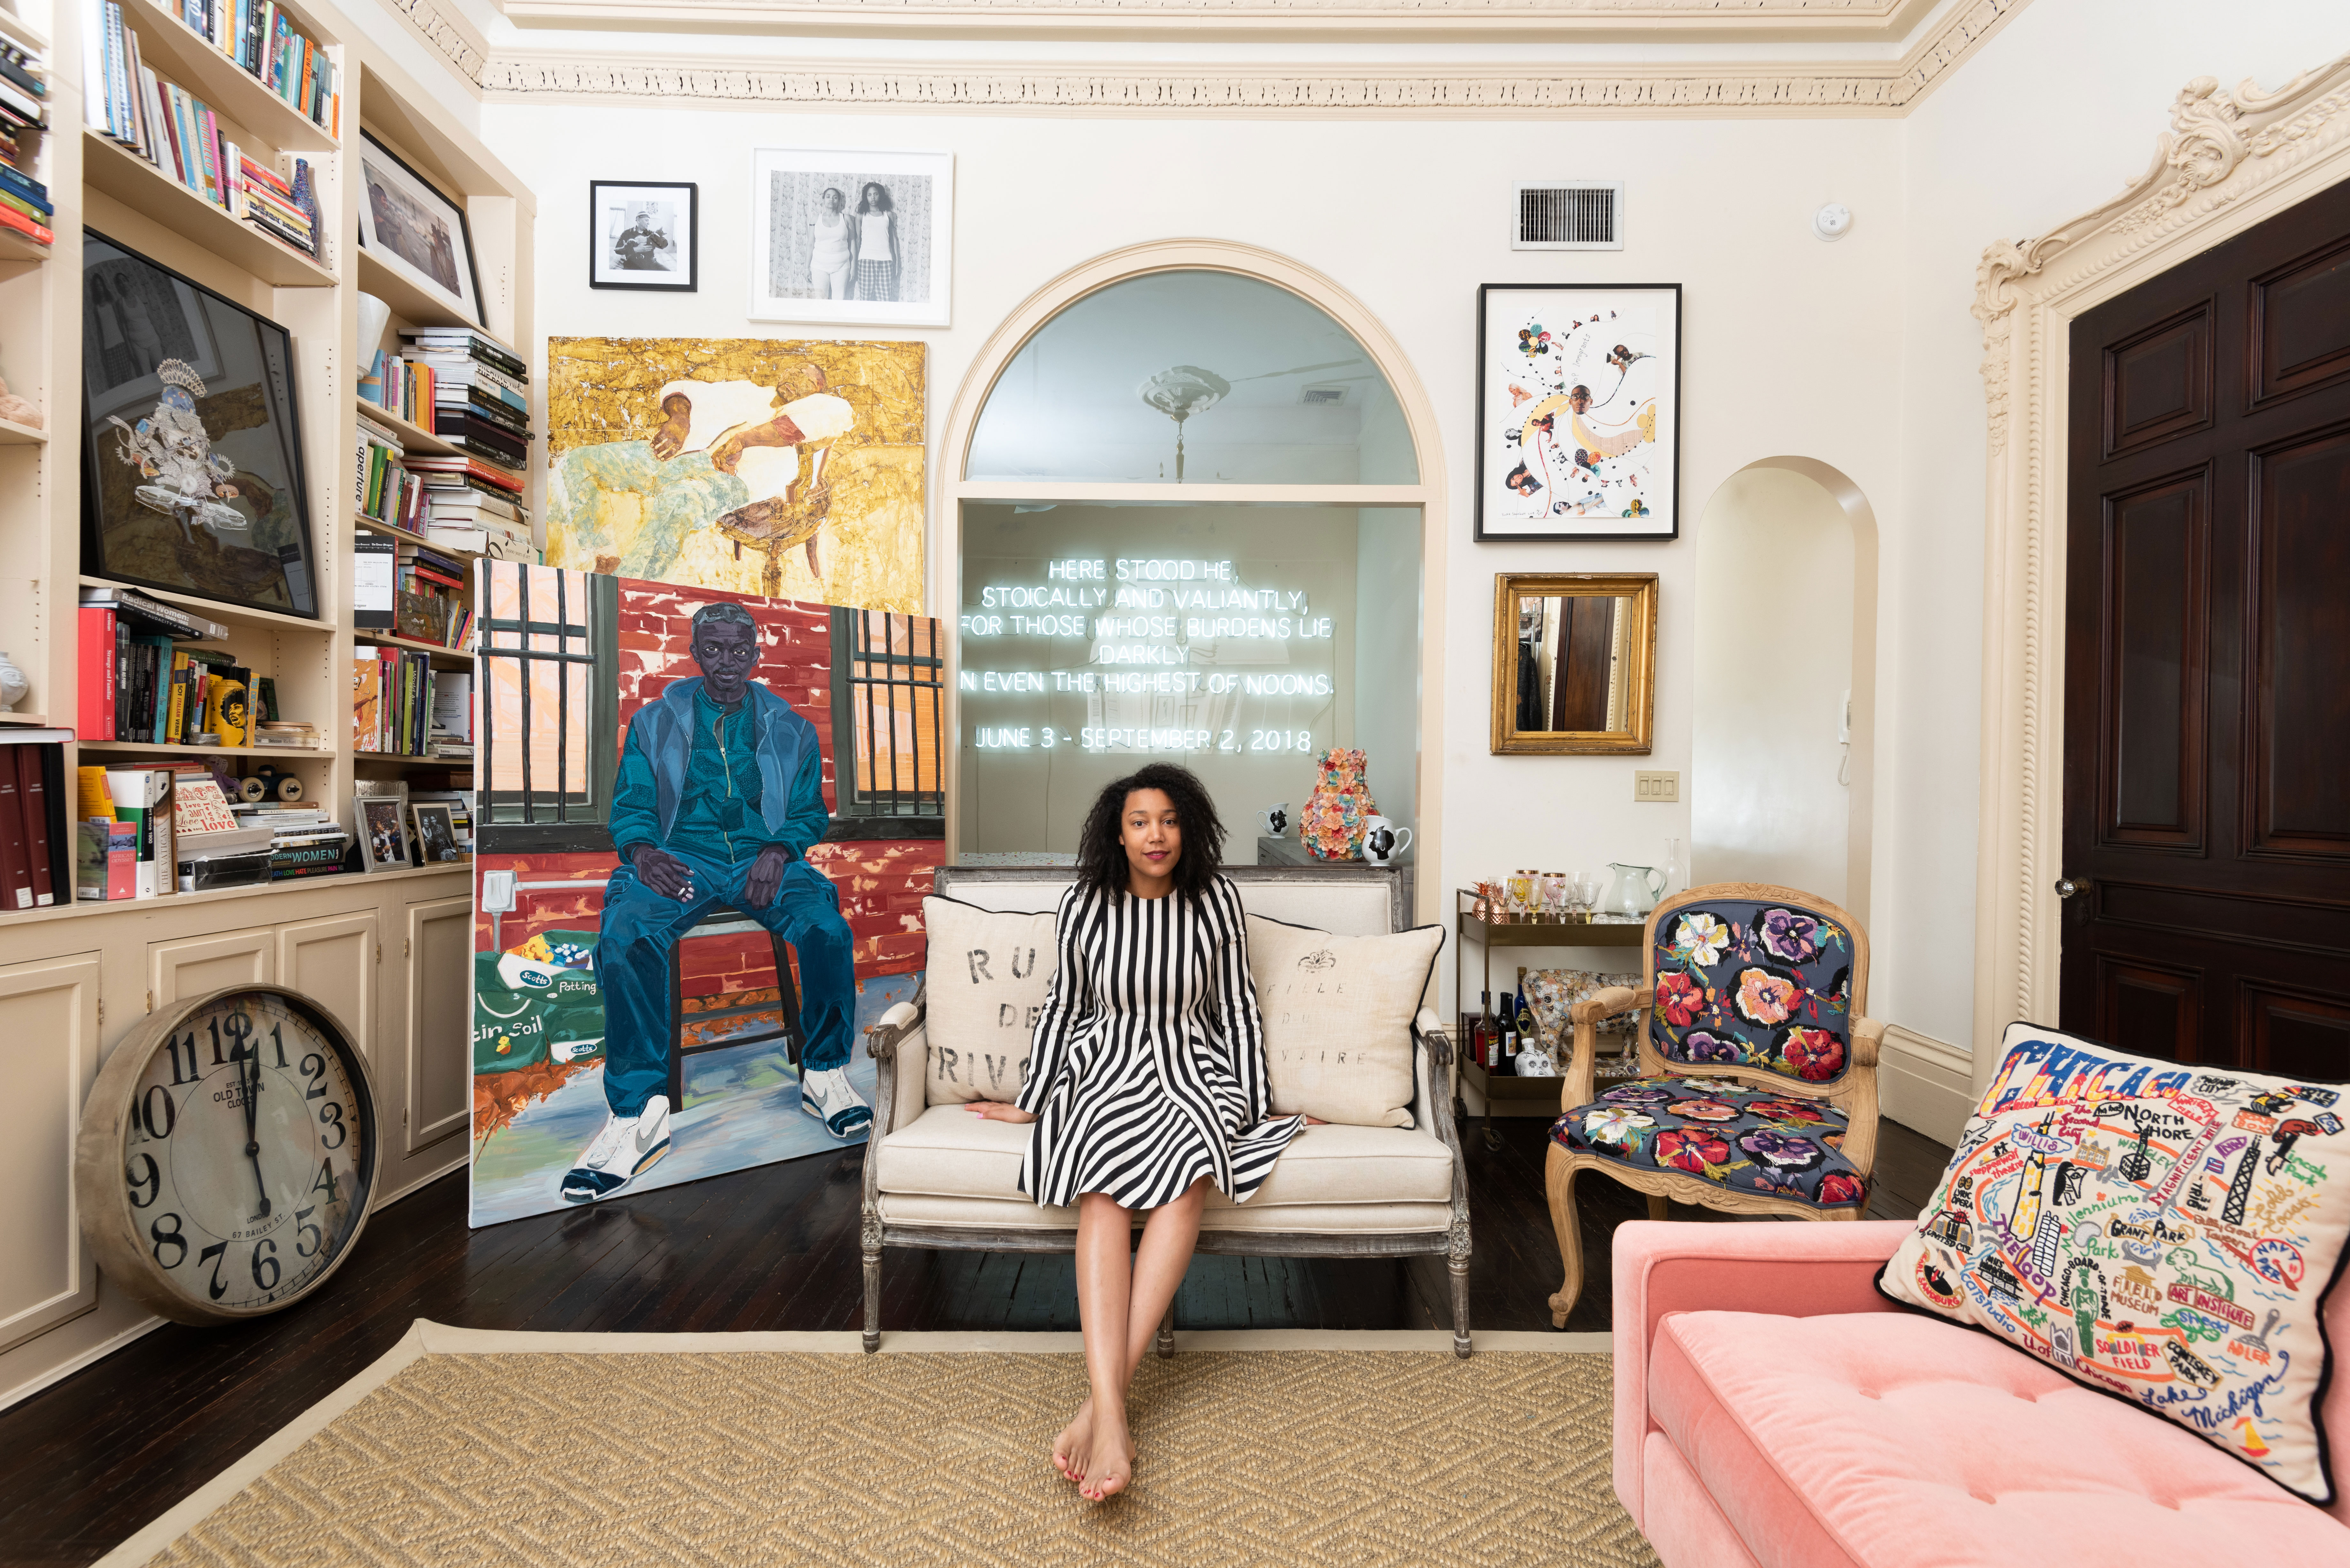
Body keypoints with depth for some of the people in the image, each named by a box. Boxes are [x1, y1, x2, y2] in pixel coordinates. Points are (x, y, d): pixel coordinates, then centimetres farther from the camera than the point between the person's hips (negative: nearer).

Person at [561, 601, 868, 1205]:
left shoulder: (790, 729, 17)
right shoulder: (655, 722, 17)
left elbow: (810, 811, 13)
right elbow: (631, 805, 11)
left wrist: (778, 849, -9)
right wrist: (642, 851, -12)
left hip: (764, 859, 0)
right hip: (680, 858, 0)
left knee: (826, 925, -32)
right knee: (623, 935, -33)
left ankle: (825, 1076, -14)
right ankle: (637, 1113, -27)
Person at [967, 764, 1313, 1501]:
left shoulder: (1215, 902, 1)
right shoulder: (1084, 906, 1)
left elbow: (1237, 1007, 7)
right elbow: (1063, 1007, 11)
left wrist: (1254, 1106, 5)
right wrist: (1030, 1102, 14)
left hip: (1192, 1068, 0)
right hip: (1104, 1067, 0)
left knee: (1193, 1165, -34)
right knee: (1105, 1189, -32)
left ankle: (1101, 1400, -34)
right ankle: (1112, 1418, -39)